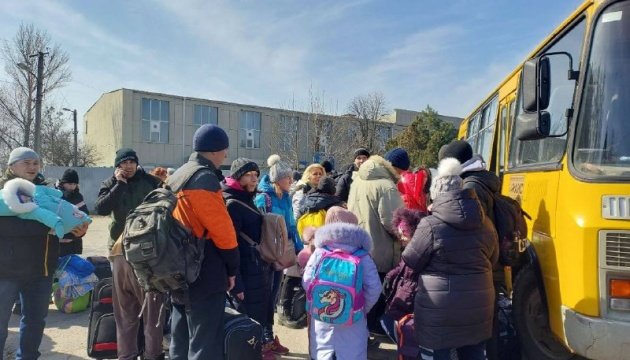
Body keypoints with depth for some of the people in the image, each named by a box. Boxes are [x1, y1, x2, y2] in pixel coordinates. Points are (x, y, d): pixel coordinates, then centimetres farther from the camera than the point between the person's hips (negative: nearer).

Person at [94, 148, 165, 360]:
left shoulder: (151, 182, 3)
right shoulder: (110, 184, 8)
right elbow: (100, 208, -8)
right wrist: (120, 184, -10)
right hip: (121, 250, 2)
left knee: (152, 305, 2)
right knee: (124, 307, 10)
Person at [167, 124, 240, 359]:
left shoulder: (177, 177, 15)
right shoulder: (205, 178, -15)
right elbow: (222, 228, -18)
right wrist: (232, 267, -6)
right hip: (204, 274, -10)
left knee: (180, 340, 17)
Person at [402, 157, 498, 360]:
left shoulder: (430, 225, -17)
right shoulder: (485, 224, 0)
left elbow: (411, 262, -7)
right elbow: (492, 260, 14)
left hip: (439, 309, -5)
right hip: (478, 304, 5)